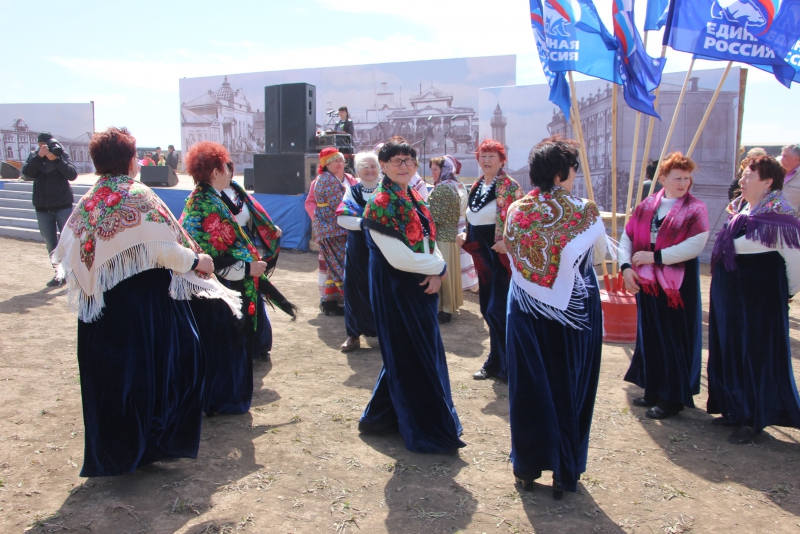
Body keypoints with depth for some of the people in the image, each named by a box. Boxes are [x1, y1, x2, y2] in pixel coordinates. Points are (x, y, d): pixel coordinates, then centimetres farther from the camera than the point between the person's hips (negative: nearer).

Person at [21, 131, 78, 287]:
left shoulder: (62, 154, -2)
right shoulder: (34, 156, 4)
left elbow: (73, 175, -16)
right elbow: (26, 174, -13)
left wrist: (56, 159, -24)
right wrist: (39, 157, -22)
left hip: (63, 206, -3)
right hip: (42, 208, 3)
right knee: (51, 243, 7)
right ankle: (59, 273, 14)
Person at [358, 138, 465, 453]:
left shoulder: (413, 199, 10)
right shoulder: (380, 204, -16)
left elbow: (429, 240, 10)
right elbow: (399, 257, -23)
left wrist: (436, 272, -9)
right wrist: (439, 268, -10)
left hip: (420, 286, 9)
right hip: (396, 290, -9)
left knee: (411, 354, 18)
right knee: (413, 359, 1)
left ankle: (382, 415, 36)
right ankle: (428, 432, 16)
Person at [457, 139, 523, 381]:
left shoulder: (509, 187, -10)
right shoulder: (476, 187, 13)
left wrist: (506, 243, -26)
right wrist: (465, 237, 6)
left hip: (501, 255, -8)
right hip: (483, 254, 8)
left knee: (498, 310, -8)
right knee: (487, 309, 13)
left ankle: (508, 366, 6)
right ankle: (496, 362, 26)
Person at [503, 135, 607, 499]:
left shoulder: (516, 211, -5)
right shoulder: (585, 213, -13)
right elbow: (599, 257, 1)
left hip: (526, 310, 2)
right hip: (574, 311, -2)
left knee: (529, 385, 13)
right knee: (569, 387, 11)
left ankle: (528, 466, 24)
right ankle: (565, 472, 23)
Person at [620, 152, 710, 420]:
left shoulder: (696, 210, -6)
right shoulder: (646, 206, 7)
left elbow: (695, 245, -18)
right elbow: (627, 237, 6)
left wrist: (655, 256, -19)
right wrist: (626, 266, -10)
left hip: (678, 284, -5)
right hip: (646, 283, 5)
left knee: (675, 340, 3)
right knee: (650, 336, 12)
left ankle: (673, 397, 15)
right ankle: (653, 390, 27)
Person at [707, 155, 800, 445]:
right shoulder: (741, 209, 8)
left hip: (760, 300, -9)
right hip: (730, 296, 9)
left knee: (757, 356, 3)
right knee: (731, 352, 16)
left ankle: (753, 420, 16)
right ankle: (736, 410, 30)